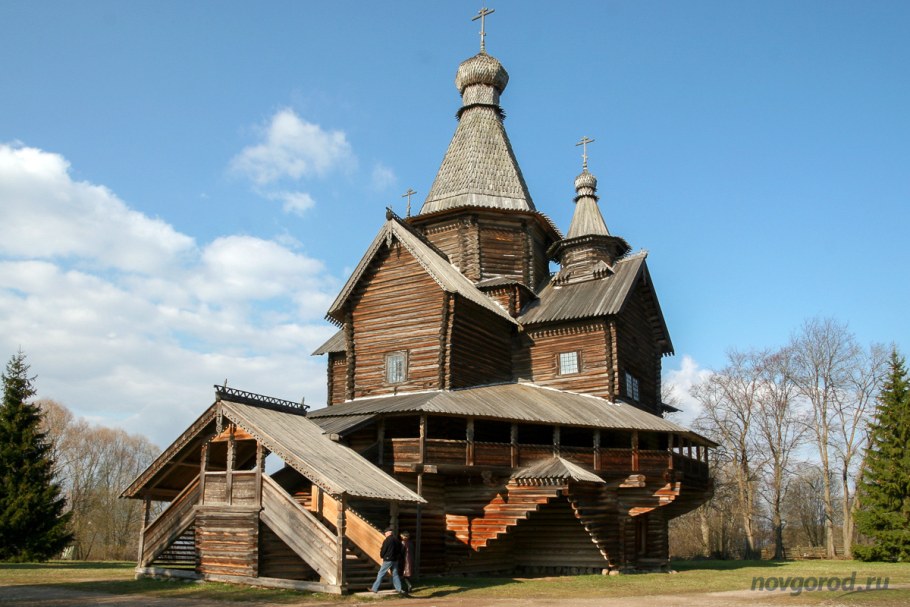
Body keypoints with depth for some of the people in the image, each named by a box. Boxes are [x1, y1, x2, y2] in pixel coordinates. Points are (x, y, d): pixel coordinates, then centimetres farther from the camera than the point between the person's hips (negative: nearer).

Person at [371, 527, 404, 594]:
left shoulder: (387, 540, -15)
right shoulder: (397, 540, 6)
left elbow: (383, 550, -11)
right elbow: (399, 550, 12)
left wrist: (381, 555, 8)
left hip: (387, 560, -6)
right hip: (395, 560, 6)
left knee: (380, 574, 3)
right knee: (395, 574, 11)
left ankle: (374, 588, 7)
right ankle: (399, 589, 7)